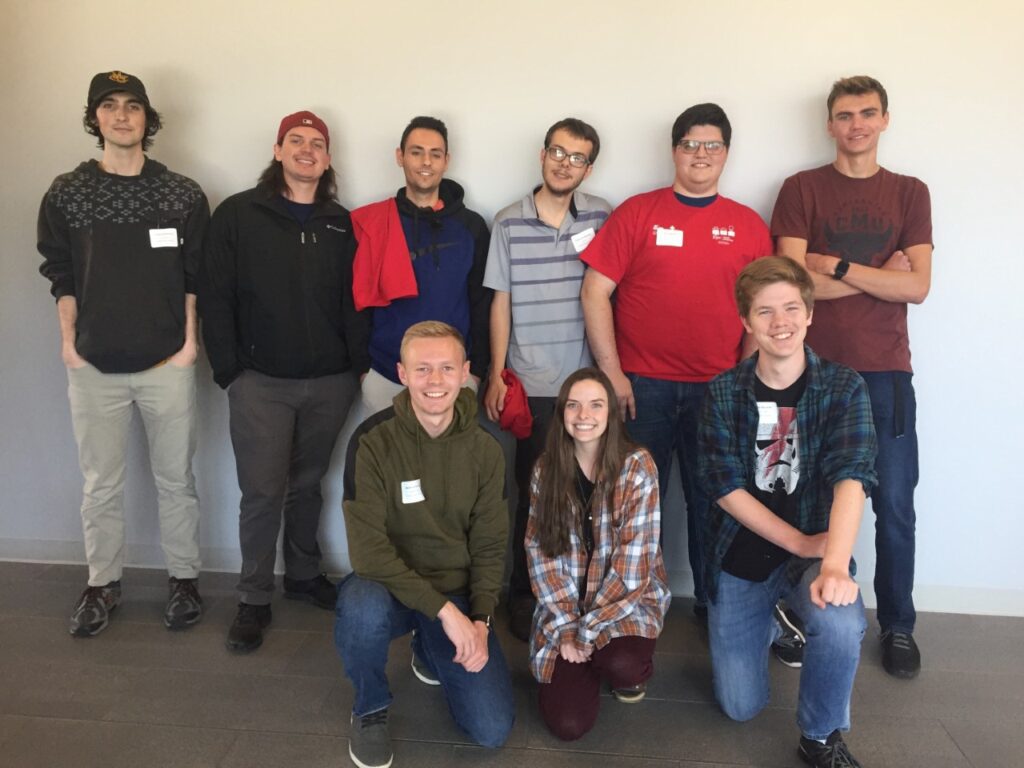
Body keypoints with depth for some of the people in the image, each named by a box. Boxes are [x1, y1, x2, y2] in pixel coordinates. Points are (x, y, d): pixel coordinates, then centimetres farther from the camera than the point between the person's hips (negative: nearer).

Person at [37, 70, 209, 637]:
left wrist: (190, 341, -3)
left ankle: (183, 579, 22)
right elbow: (60, 274, 8)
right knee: (100, 485, 9)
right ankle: (102, 585, 25)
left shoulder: (183, 195, 3)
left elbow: (197, 277, 4)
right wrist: (69, 342, 2)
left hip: (167, 364, -1)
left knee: (175, 479, 7)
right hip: (94, 366, 1)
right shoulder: (66, 193, 6)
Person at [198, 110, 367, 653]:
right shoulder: (238, 214, 0)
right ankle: (254, 599, 16)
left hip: (329, 382, 3)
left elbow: (353, 300, 9)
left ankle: (303, 575, 33)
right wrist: (229, 370, -7)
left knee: (308, 485, 15)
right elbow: (214, 297, -2)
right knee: (263, 493, 0)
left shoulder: (341, 224, 9)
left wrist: (358, 363, 0)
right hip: (261, 381, -2)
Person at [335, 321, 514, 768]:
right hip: (389, 585, -2)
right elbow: (368, 550, -22)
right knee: (362, 609, -38)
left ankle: (430, 652, 26)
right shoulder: (372, 442, -17)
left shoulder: (484, 450, -5)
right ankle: (370, 710, -3)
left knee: (493, 730, -6)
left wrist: (479, 620, -13)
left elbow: (490, 546, 1)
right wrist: (443, 608, -25)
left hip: (457, 594, 3)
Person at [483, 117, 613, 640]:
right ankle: (524, 593, 21)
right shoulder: (509, 222, 2)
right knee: (533, 492, 6)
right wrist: (496, 376, -1)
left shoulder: (601, 216, 3)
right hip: (533, 383, -1)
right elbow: (501, 302, 2)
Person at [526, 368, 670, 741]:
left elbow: (632, 563, -16)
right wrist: (565, 628, -12)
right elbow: (540, 551, -4)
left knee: (622, 666, -33)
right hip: (564, 603, 2)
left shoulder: (637, 466, -15)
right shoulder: (546, 469, -5)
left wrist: (588, 629, -16)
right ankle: (590, 658, 22)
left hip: (627, 598, -2)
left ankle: (633, 670, 6)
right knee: (567, 724, -10)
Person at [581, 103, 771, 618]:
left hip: (718, 389, 2)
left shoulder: (749, 225, 8)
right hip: (643, 384, -1)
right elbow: (595, 292, -2)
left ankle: (714, 604, 28)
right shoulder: (637, 213, 2)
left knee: (711, 500, 11)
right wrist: (612, 372, -7)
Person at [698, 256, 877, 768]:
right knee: (740, 708, 4)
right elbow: (725, 487, -11)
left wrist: (835, 564, -39)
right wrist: (800, 542, -19)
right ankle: (769, 621, 37)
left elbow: (851, 478, -24)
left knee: (841, 623, -35)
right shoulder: (724, 392, -6)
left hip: (814, 551, -1)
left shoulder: (843, 388, -10)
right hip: (738, 557, 1)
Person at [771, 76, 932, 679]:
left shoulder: (910, 194, 10)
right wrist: (879, 276, -7)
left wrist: (837, 266, -10)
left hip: (886, 372, 2)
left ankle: (898, 625, 24)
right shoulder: (802, 189, 4)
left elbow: (918, 287, -3)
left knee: (895, 508, 6)